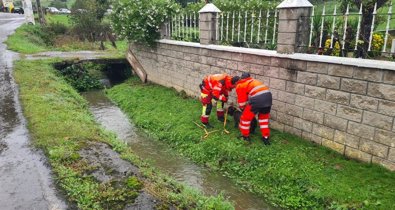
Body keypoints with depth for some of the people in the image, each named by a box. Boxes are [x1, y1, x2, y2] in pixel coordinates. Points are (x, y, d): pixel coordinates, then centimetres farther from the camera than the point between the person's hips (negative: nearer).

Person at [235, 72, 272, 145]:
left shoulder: (239, 86, 13)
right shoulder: (251, 80, 33)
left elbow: (242, 101, 17)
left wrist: (242, 108, 37)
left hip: (257, 99, -7)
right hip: (268, 95, 7)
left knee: (246, 117, 13)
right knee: (264, 117, 25)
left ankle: (245, 136, 25)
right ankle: (266, 137, 27)